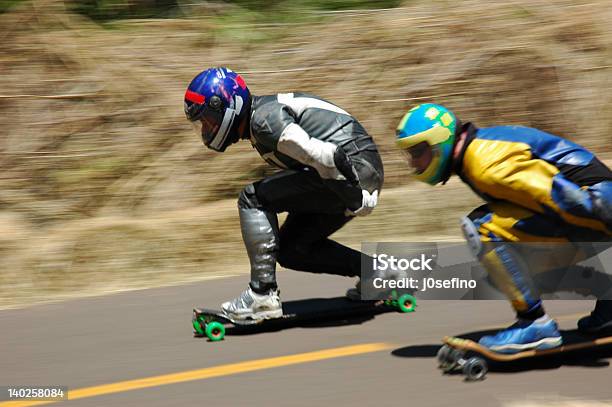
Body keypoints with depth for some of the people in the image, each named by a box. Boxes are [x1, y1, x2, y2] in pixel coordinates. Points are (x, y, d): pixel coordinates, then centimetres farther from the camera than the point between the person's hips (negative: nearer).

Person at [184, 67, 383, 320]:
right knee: (291, 250, 15)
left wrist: (356, 200, -21)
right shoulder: (266, 113, 19)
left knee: (253, 199, -9)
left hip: (355, 165, -10)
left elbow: (318, 155, -23)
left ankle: (263, 294, -13)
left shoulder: (263, 117, -14)